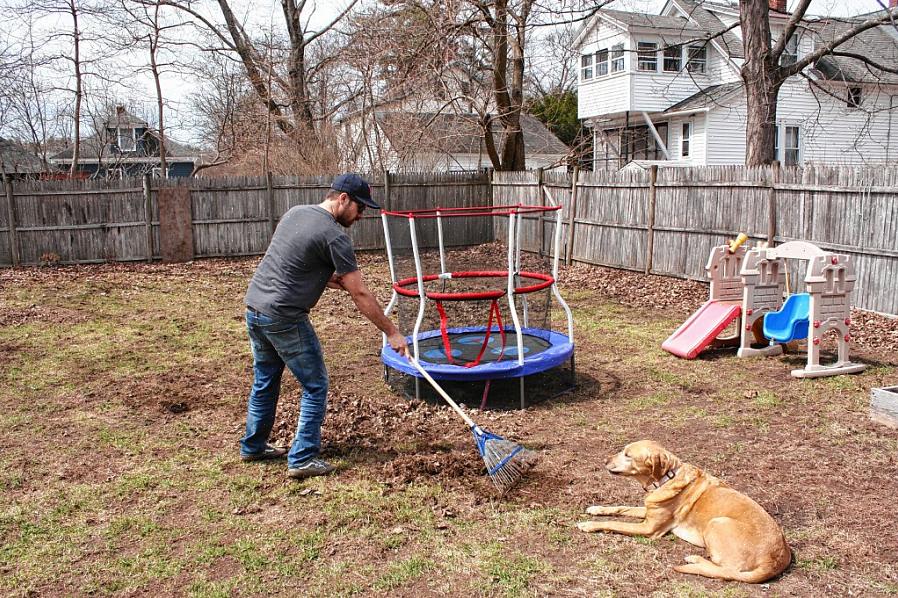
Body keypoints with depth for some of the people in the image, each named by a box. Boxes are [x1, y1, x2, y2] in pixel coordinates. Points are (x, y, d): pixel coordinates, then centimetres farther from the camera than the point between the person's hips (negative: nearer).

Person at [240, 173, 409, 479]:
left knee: (264, 382, 23)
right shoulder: (334, 236, -14)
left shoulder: (295, 213, 11)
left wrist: (338, 280, 11)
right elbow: (361, 295, -13)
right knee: (315, 386, 5)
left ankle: (253, 446, 36)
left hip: (254, 307, 9)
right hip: (283, 317, -9)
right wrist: (392, 333, -6)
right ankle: (302, 459, 7)